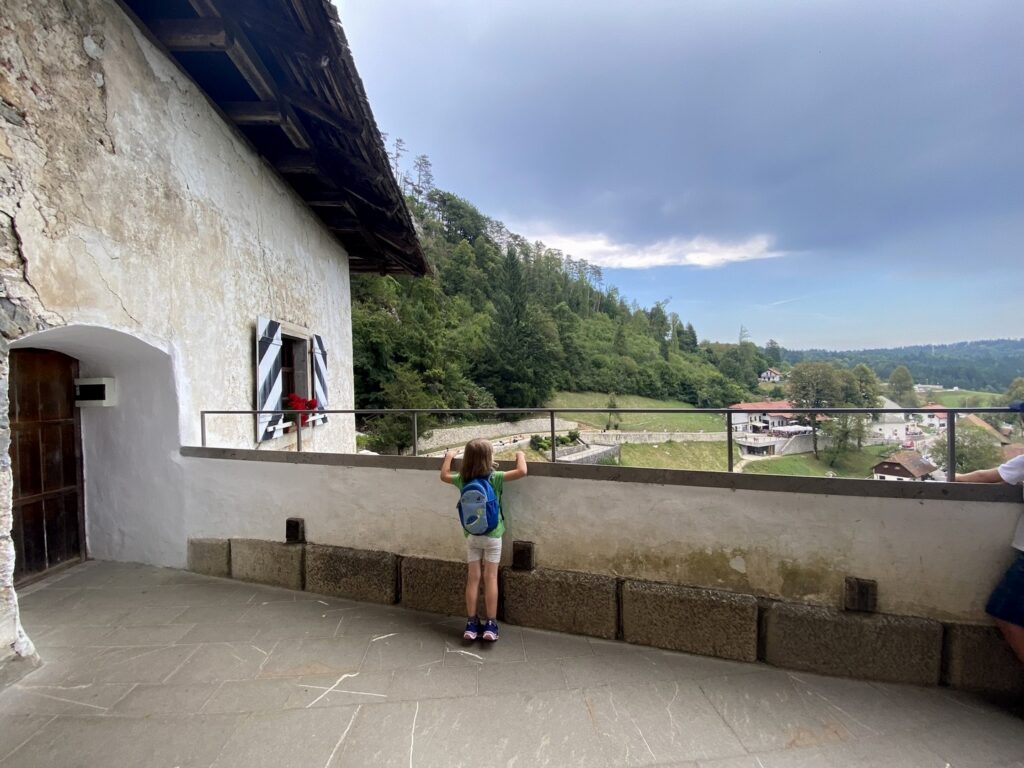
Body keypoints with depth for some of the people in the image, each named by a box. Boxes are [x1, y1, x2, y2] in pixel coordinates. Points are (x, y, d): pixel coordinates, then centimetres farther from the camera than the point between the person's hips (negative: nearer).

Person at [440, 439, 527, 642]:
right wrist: (520, 455, -4)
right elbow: (522, 472, -23)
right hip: (492, 535, -3)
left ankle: (471, 624, 16)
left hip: (471, 535, 4)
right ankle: (491, 625, 10)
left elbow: (444, 475, 16)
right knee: (491, 579, 5)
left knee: (473, 579, 10)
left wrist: (449, 456, 30)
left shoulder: (462, 479, -4)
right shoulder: (494, 478, -17)